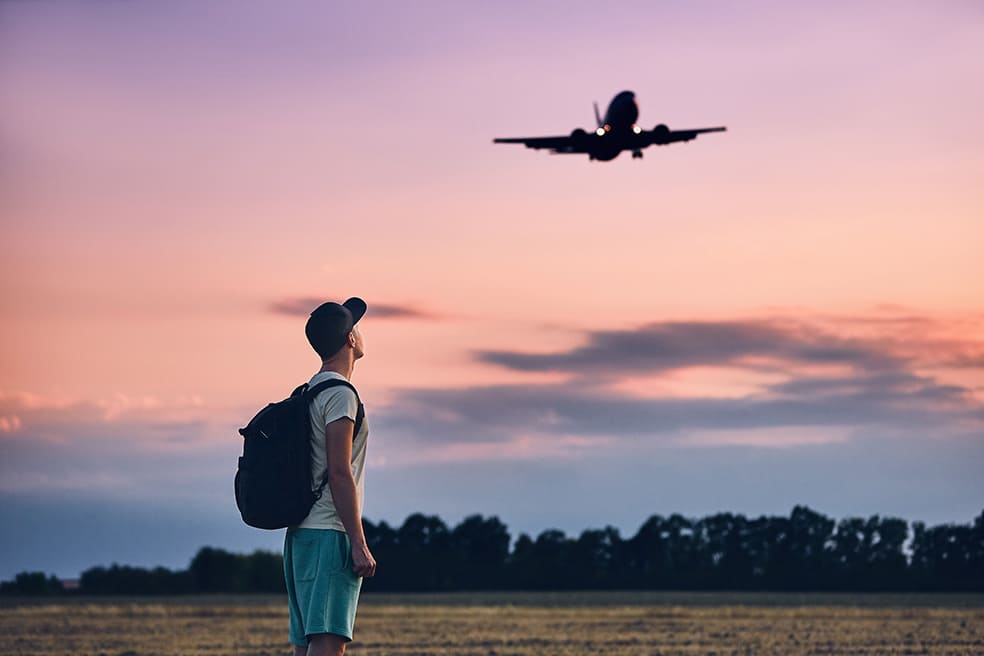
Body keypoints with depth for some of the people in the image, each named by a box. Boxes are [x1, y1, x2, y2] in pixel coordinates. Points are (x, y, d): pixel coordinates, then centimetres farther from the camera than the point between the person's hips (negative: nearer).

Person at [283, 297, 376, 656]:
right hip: (330, 533, -10)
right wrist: (359, 544, -18)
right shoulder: (340, 394, -10)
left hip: (302, 533, 10)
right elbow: (339, 473, -17)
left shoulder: (309, 393, 18)